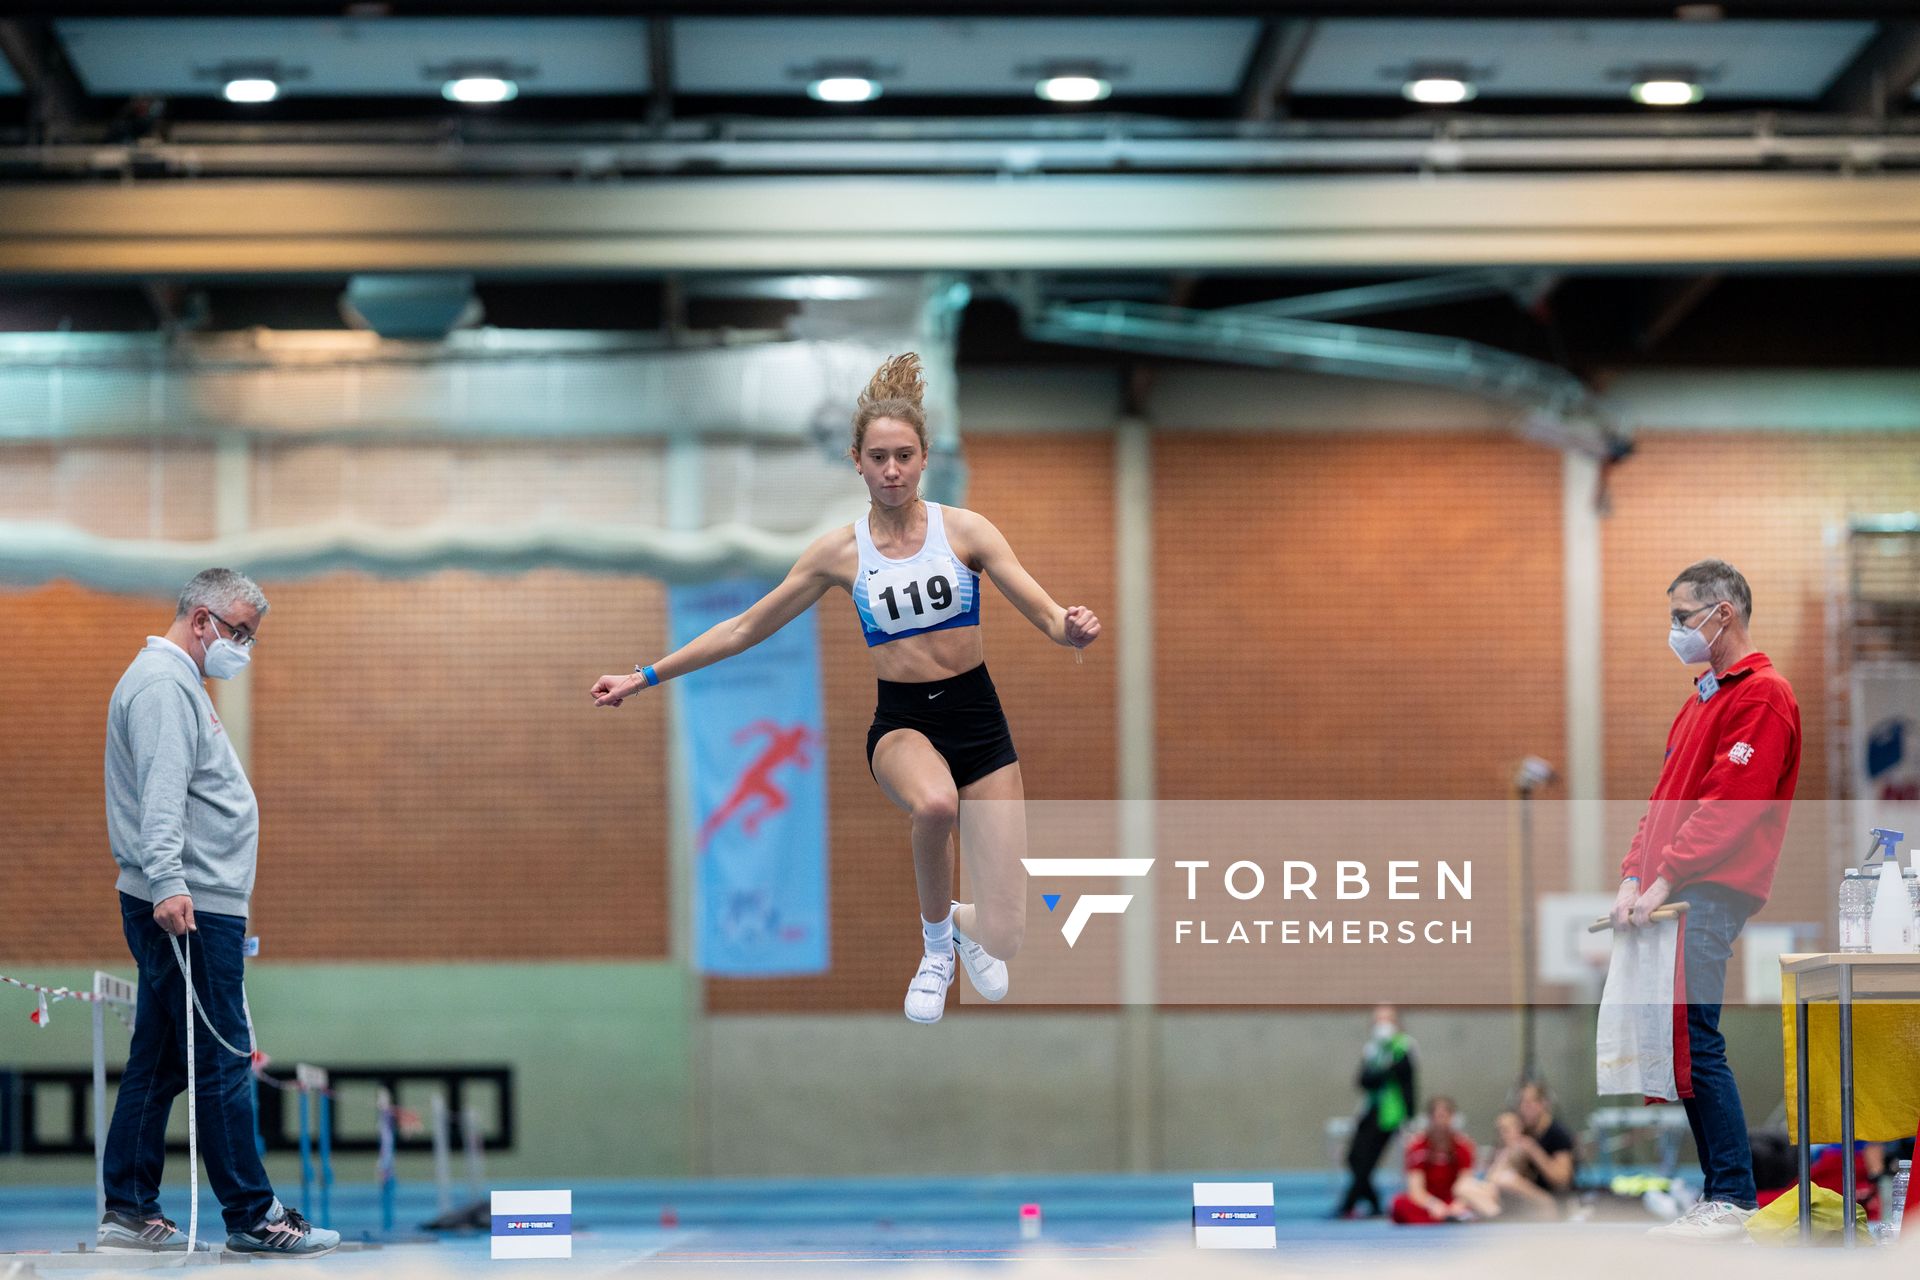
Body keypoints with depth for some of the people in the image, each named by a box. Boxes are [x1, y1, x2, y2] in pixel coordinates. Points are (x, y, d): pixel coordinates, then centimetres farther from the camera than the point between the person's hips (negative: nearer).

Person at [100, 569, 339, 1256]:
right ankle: (251, 1215, -4)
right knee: (221, 1062, -7)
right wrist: (167, 882, -34)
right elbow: (160, 793, -25)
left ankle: (128, 1211, 14)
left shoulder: (179, 682, 22)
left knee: (158, 1063, 11)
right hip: (190, 910, -11)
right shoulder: (163, 684, -13)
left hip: (185, 904, 11)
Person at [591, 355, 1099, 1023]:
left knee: (1002, 939, -7)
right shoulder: (840, 552, -1)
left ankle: (964, 923, 35)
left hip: (978, 721, 1)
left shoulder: (965, 529, -4)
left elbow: (1048, 617, -9)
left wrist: (1074, 627, -34)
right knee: (935, 802, -41)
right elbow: (745, 628, 6)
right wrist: (645, 678, 3)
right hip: (902, 724, 0)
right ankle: (934, 944, -10)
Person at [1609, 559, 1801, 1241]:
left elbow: (1729, 806, -16)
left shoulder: (1761, 697, -7)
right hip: (1673, 897, 10)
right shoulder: (1703, 698, 24)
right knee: (1682, 1039, 6)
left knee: (1695, 1039, -13)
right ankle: (1720, 1191, 9)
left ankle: (1732, 1201, -11)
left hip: (1708, 898, -10)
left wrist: (1663, 883, -18)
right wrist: (1633, 877, 10)